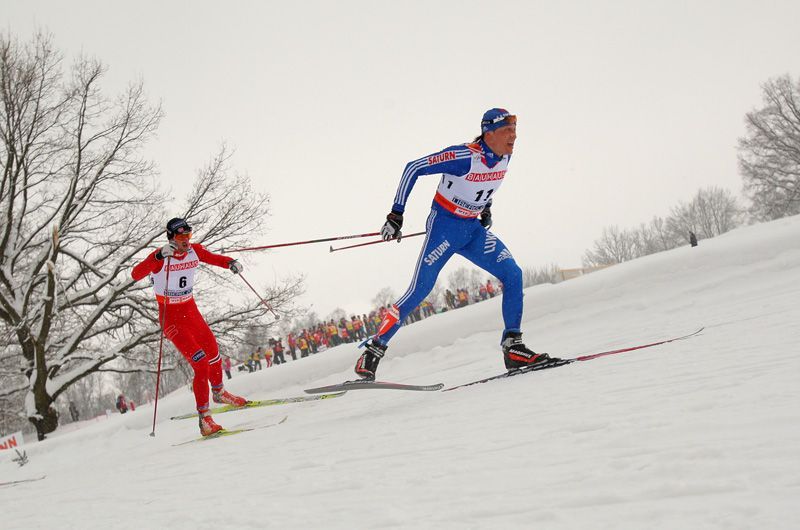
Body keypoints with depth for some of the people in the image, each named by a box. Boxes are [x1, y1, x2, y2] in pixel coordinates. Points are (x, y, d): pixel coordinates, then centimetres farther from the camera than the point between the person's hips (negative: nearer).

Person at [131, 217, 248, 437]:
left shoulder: (195, 251, -6)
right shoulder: (160, 257, -22)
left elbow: (214, 258, 7)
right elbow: (136, 274, -35)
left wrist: (231, 263, -15)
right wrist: (159, 256, -49)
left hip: (190, 310, 6)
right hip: (170, 316, -6)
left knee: (213, 353, 17)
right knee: (201, 363, -16)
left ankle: (219, 393, 46)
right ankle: (204, 418, -10)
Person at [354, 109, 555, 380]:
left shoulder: (504, 157, -2)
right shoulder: (463, 156, -24)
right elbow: (413, 168, -19)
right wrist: (396, 215, -20)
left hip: (474, 230, 7)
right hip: (445, 226, -7)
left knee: (513, 275, -7)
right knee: (419, 290, -14)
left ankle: (512, 347, -2)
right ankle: (374, 350, -7)